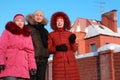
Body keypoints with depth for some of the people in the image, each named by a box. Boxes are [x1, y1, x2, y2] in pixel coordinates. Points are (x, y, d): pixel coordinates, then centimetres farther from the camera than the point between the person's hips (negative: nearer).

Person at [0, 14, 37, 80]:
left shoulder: (27, 35, 22)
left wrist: (32, 66, 5)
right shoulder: (8, 32, 10)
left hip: (23, 68, 4)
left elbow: (30, 51, 16)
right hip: (9, 67, -4)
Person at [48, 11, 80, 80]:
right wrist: (57, 48, -11)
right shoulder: (51, 35, 9)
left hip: (70, 61, 2)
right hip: (58, 62, -2)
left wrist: (73, 42, -7)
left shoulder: (69, 34, 12)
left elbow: (74, 49, 12)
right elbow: (48, 49, 5)